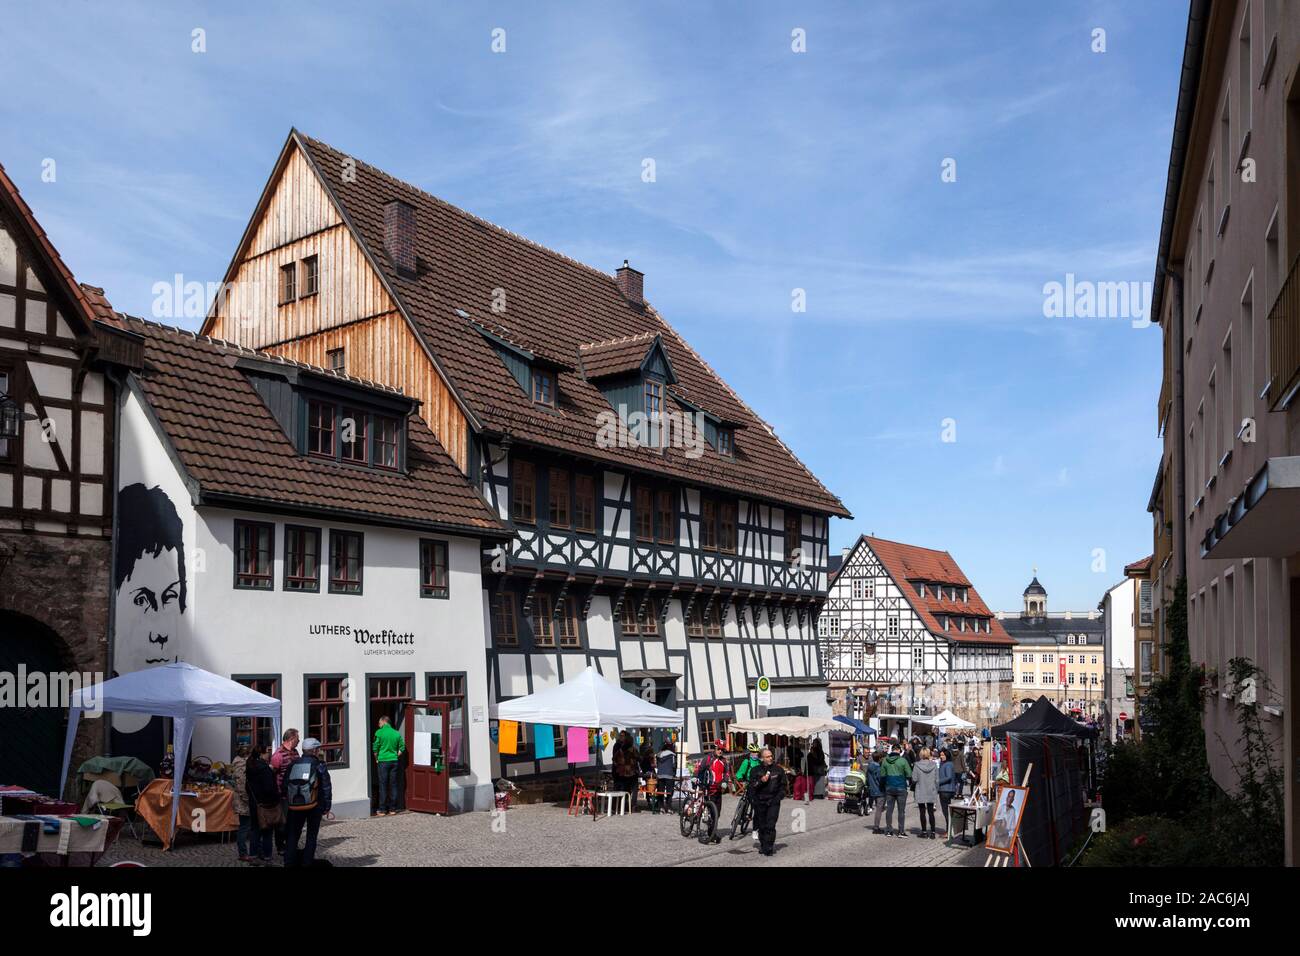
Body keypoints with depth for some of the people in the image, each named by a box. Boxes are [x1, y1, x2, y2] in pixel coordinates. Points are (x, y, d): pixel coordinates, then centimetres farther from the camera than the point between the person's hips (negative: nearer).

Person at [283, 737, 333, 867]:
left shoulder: (293, 765, 6)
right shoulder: (319, 766, -5)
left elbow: (284, 788, 8)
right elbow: (326, 788, -7)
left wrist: (288, 802, 20)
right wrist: (327, 808, -1)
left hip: (294, 807, 3)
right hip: (314, 807, -3)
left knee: (293, 836, 13)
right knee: (311, 836, 9)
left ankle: (289, 862, 10)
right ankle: (306, 863, 7)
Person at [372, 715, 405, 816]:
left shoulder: (379, 732, -6)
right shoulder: (396, 733, 6)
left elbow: (375, 748, -7)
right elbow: (402, 748, 5)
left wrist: (376, 759, 5)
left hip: (383, 761, -4)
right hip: (394, 761, 4)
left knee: (383, 786, 1)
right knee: (393, 785, 9)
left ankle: (382, 810, 3)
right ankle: (392, 808, 12)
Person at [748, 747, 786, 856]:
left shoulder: (778, 769, 5)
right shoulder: (755, 771, 3)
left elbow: (783, 786, 11)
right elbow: (751, 787, -1)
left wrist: (778, 798, -1)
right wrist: (761, 781, -16)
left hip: (773, 802, -1)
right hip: (760, 802, 1)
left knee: (770, 826, -11)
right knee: (762, 826, 6)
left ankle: (768, 848, -8)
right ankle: (762, 845, 22)